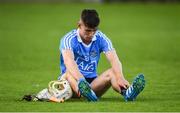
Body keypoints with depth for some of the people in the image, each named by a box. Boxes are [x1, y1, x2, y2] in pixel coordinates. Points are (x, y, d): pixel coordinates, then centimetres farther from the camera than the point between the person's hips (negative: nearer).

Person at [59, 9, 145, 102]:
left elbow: (114, 60, -18)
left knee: (111, 73, -25)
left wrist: (120, 78, -40)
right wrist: (80, 80, -54)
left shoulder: (101, 38, -3)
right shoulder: (69, 39, -13)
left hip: (92, 82, 2)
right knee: (69, 74, -35)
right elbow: (69, 61, -34)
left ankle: (127, 92, -56)